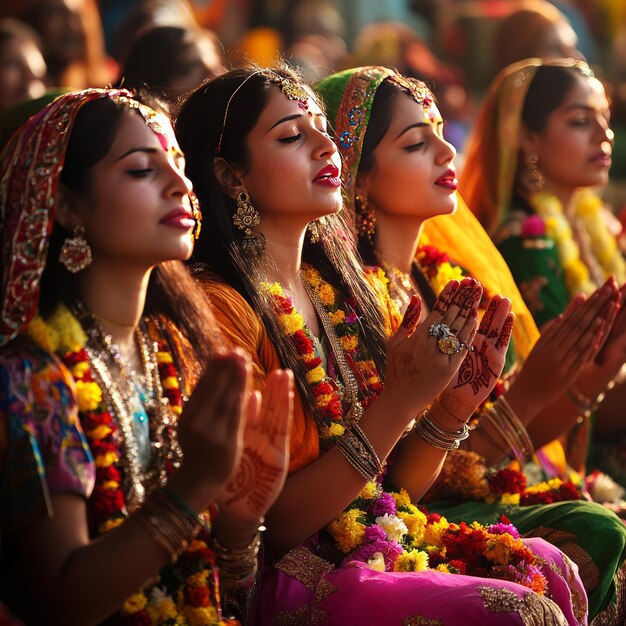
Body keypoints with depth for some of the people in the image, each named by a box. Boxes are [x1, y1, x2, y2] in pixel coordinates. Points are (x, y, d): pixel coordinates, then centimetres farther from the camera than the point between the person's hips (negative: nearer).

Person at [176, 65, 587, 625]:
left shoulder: (342, 288, 9)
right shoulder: (222, 307, -13)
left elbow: (398, 487, 12)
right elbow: (270, 525, -16)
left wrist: (453, 402, -6)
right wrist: (398, 403, -20)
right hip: (297, 574, -7)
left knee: (553, 569, -14)